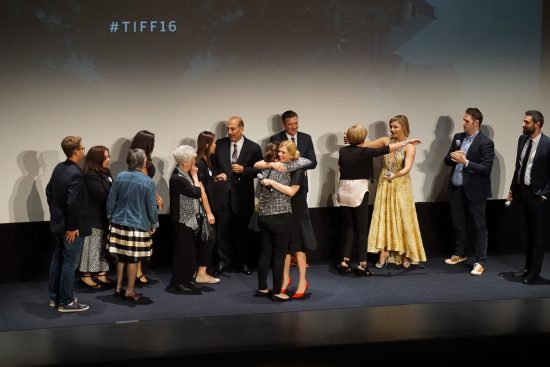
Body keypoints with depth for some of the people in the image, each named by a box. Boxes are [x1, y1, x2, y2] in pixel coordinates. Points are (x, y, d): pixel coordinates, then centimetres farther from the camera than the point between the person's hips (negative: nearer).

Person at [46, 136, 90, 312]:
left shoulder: (59, 168, 3)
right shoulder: (75, 174, -24)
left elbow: (49, 191, 14)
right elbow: (73, 203, -27)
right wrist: (73, 227, -18)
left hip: (58, 223, 9)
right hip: (71, 228, -9)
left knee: (57, 260, 17)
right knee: (69, 264, 0)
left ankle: (54, 297, 27)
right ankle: (66, 302, 8)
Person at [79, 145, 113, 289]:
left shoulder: (105, 173, 11)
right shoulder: (90, 176, -18)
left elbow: (111, 192, 7)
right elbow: (102, 196, -23)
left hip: (105, 217, 9)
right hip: (94, 218, -9)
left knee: (103, 246, 13)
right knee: (93, 246, 0)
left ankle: (101, 273, 21)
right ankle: (86, 275, 9)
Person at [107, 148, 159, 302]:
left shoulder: (120, 177, -3)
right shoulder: (147, 181, -13)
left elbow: (111, 200, 4)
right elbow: (151, 206, -7)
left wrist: (110, 215, 21)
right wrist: (154, 224, 8)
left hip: (119, 223, 4)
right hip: (138, 225, -4)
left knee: (120, 256, 16)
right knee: (133, 259, 5)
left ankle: (118, 288, 24)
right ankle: (129, 291, 12)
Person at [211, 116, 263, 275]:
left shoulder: (253, 148, -2)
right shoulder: (220, 144, 4)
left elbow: (258, 170, 0)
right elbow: (212, 164, 12)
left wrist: (243, 170, -14)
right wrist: (217, 174, -6)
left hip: (242, 195, -1)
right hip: (222, 193, 1)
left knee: (242, 229, 10)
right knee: (222, 229, 3)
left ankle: (243, 262, 22)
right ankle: (223, 261, 15)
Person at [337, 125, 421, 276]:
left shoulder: (343, 151, 3)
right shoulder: (364, 152, -12)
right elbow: (387, 149, -6)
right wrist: (407, 141, 4)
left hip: (344, 191, 5)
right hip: (359, 192, -5)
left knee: (348, 227, 11)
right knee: (361, 228, 1)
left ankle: (345, 262, 6)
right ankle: (362, 265, 1)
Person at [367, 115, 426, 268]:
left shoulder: (409, 147, -11)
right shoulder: (386, 141, 2)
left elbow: (407, 168, -23)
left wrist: (395, 175, -40)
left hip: (400, 186, -4)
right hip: (385, 185, 4)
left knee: (402, 219, 1)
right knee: (383, 218, 2)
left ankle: (406, 255, 10)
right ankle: (384, 255, 4)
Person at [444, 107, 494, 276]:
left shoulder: (485, 143, -12)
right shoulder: (458, 137, 8)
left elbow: (486, 168, -17)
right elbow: (447, 161, 11)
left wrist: (465, 162, -24)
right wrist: (452, 157, -12)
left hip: (474, 191, -7)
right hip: (456, 189, 7)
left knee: (479, 226, 1)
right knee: (458, 223, 17)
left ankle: (480, 262, 5)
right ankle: (460, 254, 34)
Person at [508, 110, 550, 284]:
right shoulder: (522, 139, 4)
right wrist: (512, 189, 12)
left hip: (536, 194, -6)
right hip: (520, 191, 6)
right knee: (524, 232, 14)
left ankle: (535, 271, 14)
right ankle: (528, 266, 26)